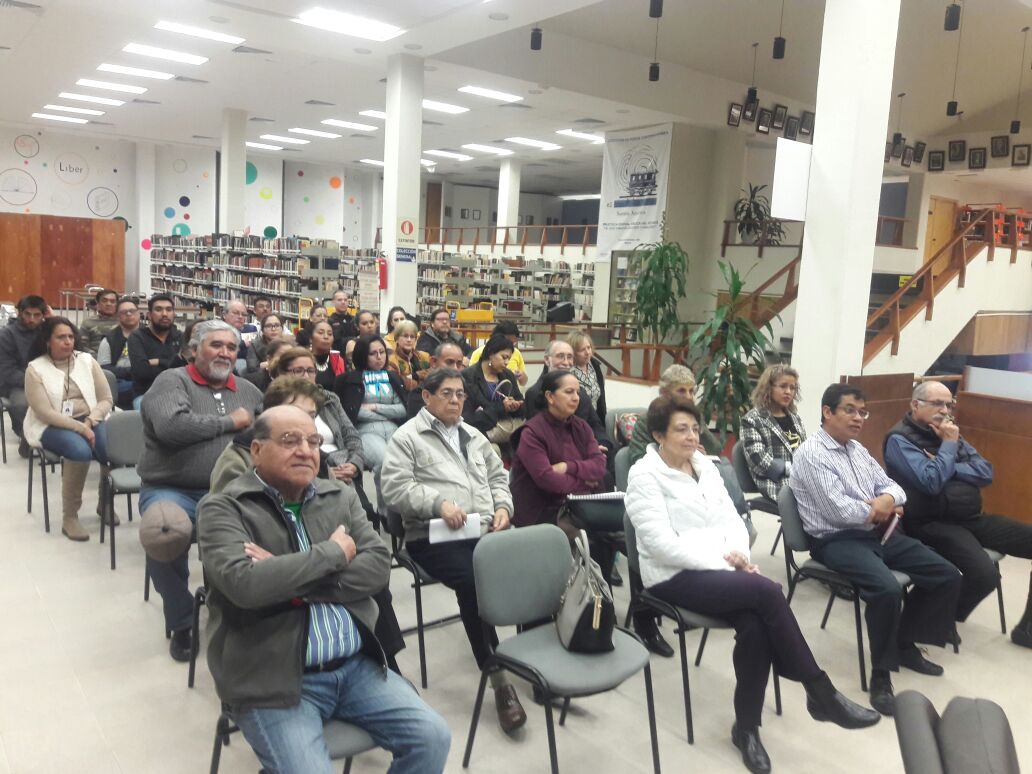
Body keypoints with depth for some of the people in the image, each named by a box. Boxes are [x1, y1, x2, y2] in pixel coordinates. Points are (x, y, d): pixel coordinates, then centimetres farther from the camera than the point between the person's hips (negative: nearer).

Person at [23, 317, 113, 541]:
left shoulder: (86, 360, 7)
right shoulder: (35, 369, -3)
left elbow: (106, 400, 4)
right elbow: (45, 413, -13)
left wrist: (89, 422, -14)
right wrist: (79, 428, -22)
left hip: (89, 421, 3)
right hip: (52, 426, -3)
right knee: (80, 450, -36)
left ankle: (105, 503, 0)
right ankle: (69, 517, -21)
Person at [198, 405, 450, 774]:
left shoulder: (340, 499, 9)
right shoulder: (222, 509, -5)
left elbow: (378, 567, -3)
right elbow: (244, 584, -22)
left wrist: (292, 580, -15)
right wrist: (333, 553, -12)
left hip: (356, 667, 4)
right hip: (275, 680, -4)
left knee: (432, 738, -5)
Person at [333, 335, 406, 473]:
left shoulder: (394, 378, 22)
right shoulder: (352, 379, 10)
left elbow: (403, 410, 11)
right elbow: (352, 411, -3)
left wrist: (375, 407, 0)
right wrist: (389, 413, 3)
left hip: (394, 429, 3)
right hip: (367, 431, -3)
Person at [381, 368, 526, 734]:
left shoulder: (474, 436, 24)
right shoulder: (406, 437, 4)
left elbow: (498, 477, 26)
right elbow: (395, 487, -7)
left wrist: (502, 507, 5)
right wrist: (438, 502, -19)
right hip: (433, 536, -5)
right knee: (474, 581, -33)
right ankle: (498, 679, -22)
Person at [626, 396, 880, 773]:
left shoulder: (705, 465, 12)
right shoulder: (644, 476, -10)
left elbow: (731, 518, 13)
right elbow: (663, 545, -17)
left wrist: (738, 554, -8)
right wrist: (722, 558, -18)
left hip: (718, 567, 6)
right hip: (674, 576, -6)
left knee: (755, 625, -25)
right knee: (767, 591, -26)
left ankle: (746, 727, -8)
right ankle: (821, 694, -13)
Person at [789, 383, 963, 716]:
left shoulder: (857, 449, 15)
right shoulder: (810, 454, -13)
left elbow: (892, 486, 14)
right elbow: (838, 510, -21)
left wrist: (888, 499, -11)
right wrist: (879, 509, -5)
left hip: (878, 532, 9)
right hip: (836, 540, -9)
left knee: (948, 576, 2)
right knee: (887, 589, -33)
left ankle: (906, 643, 21)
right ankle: (881, 674, -12)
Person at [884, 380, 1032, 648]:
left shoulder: (949, 432, 15)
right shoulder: (900, 439, -8)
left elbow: (986, 473, 7)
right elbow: (932, 482, -21)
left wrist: (950, 468, -9)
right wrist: (949, 445, -10)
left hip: (973, 518, 8)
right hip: (934, 524, -8)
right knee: (986, 574, -31)